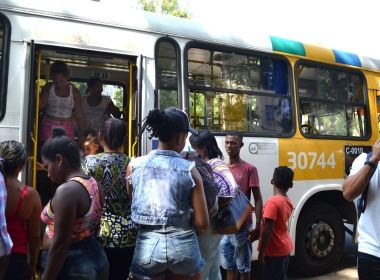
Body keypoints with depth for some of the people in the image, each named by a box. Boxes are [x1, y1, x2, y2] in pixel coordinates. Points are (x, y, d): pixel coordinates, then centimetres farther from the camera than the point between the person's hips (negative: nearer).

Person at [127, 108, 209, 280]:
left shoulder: (134, 166, -3)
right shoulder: (189, 170, -9)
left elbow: (130, 209, 6)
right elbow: (202, 222, -9)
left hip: (147, 245, 1)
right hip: (183, 245, 0)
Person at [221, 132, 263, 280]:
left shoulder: (249, 169, -7)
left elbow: (258, 199, -8)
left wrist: (257, 227, -15)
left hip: (242, 227, -5)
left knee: (243, 268, 7)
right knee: (229, 266, 17)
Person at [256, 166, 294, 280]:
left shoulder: (273, 201, -22)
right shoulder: (288, 201, 4)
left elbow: (268, 229, -24)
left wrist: (261, 252, -17)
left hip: (274, 250, -8)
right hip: (285, 247, 9)